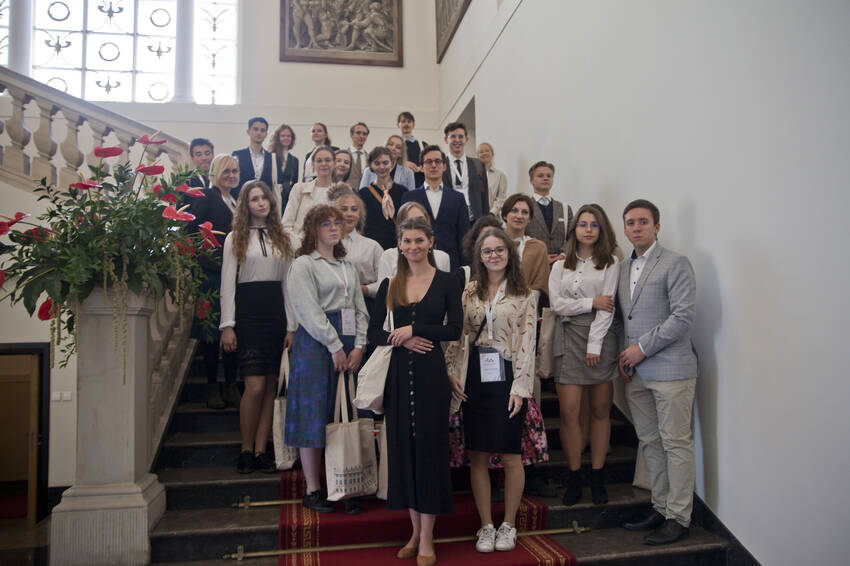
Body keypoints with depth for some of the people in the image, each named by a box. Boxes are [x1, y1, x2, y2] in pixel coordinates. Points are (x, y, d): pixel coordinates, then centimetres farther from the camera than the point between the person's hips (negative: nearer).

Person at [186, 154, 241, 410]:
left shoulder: (238, 201, 19)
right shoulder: (205, 197, -1)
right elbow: (193, 230, -9)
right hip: (212, 273, -6)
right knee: (211, 330, -1)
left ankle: (231, 386, 14)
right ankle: (212, 387, 10)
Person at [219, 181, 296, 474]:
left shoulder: (282, 238, 14)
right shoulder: (235, 239, 7)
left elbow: (288, 282, 11)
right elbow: (227, 283, 3)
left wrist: (291, 326, 3)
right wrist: (227, 325, -6)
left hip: (276, 313, 3)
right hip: (247, 314, -3)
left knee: (271, 386, 1)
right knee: (255, 386, -10)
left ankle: (261, 451, 8)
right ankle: (246, 450, 6)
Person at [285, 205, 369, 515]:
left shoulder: (348, 265, 19)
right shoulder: (303, 264, 0)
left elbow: (360, 308, 12)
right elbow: (309, 311, -11)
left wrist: (358, 346, -2)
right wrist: (335, 346, -14)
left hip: (349, 347, 6)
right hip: (316, 344, -6)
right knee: (314, 415, -1)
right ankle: (313, 490, 8)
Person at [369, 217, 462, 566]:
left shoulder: (446, 282, 1)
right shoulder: (389, 285, 9)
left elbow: (454, 330, -6)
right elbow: (374, 332, 6)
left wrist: (413, 329, -12)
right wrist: (401, 339, -12)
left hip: (431, 373, -3)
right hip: (399, 373, 3)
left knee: (429, 446, 0)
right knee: (403, 447, 7)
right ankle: (415, 531, 22)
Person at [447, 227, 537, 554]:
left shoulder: (523, 294, 0)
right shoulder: (469, 291, 7)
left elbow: (527, 342, -4)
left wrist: (520, 386, -10)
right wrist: (453, 373, -3)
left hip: (507, 377, -2)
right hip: (475, 378, 3)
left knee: (510, 455, 4)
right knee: (477, 456, 6)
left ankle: (508, 525, 22)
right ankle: (486, 525, 20)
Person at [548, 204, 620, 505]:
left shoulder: (611, 263, 4)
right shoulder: (560, 265, 12)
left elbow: (607, 308, -4)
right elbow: (556, 303, 1)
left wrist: (594, 345, -10)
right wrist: (591, 302, -9)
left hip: (600, 338, -1)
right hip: (569, 337, 1)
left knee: (600, 411, 6)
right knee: (569, 412, -4)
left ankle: (597, 477, 16)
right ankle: (573, 478, 8)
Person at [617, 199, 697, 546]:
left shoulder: (675, 264, -5)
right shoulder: (623, 268, 15)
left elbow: (683, 316, -14)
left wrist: (643, 348, -13)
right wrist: (623, 356, 5)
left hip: (670, 369, -7)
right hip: (636, 373, 7)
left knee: (676, 443, 0)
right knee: (650, 442, 13)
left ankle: (679, 518, 9)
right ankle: (660, 508, 24)